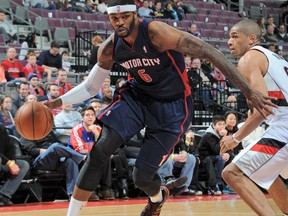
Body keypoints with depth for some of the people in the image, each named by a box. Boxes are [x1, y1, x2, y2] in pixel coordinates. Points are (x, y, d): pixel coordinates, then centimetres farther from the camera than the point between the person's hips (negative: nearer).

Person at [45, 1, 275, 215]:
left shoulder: (155, 32, -28)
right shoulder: (110, 49, -10)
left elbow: (210, 52, -30)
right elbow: (91, 87, 7)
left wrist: (250, 92, -34)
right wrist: (59, 102, -10)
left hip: (171, 107, -4)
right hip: (136, 97, 4)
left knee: (142, 177, -3)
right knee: (99, 152, -17)